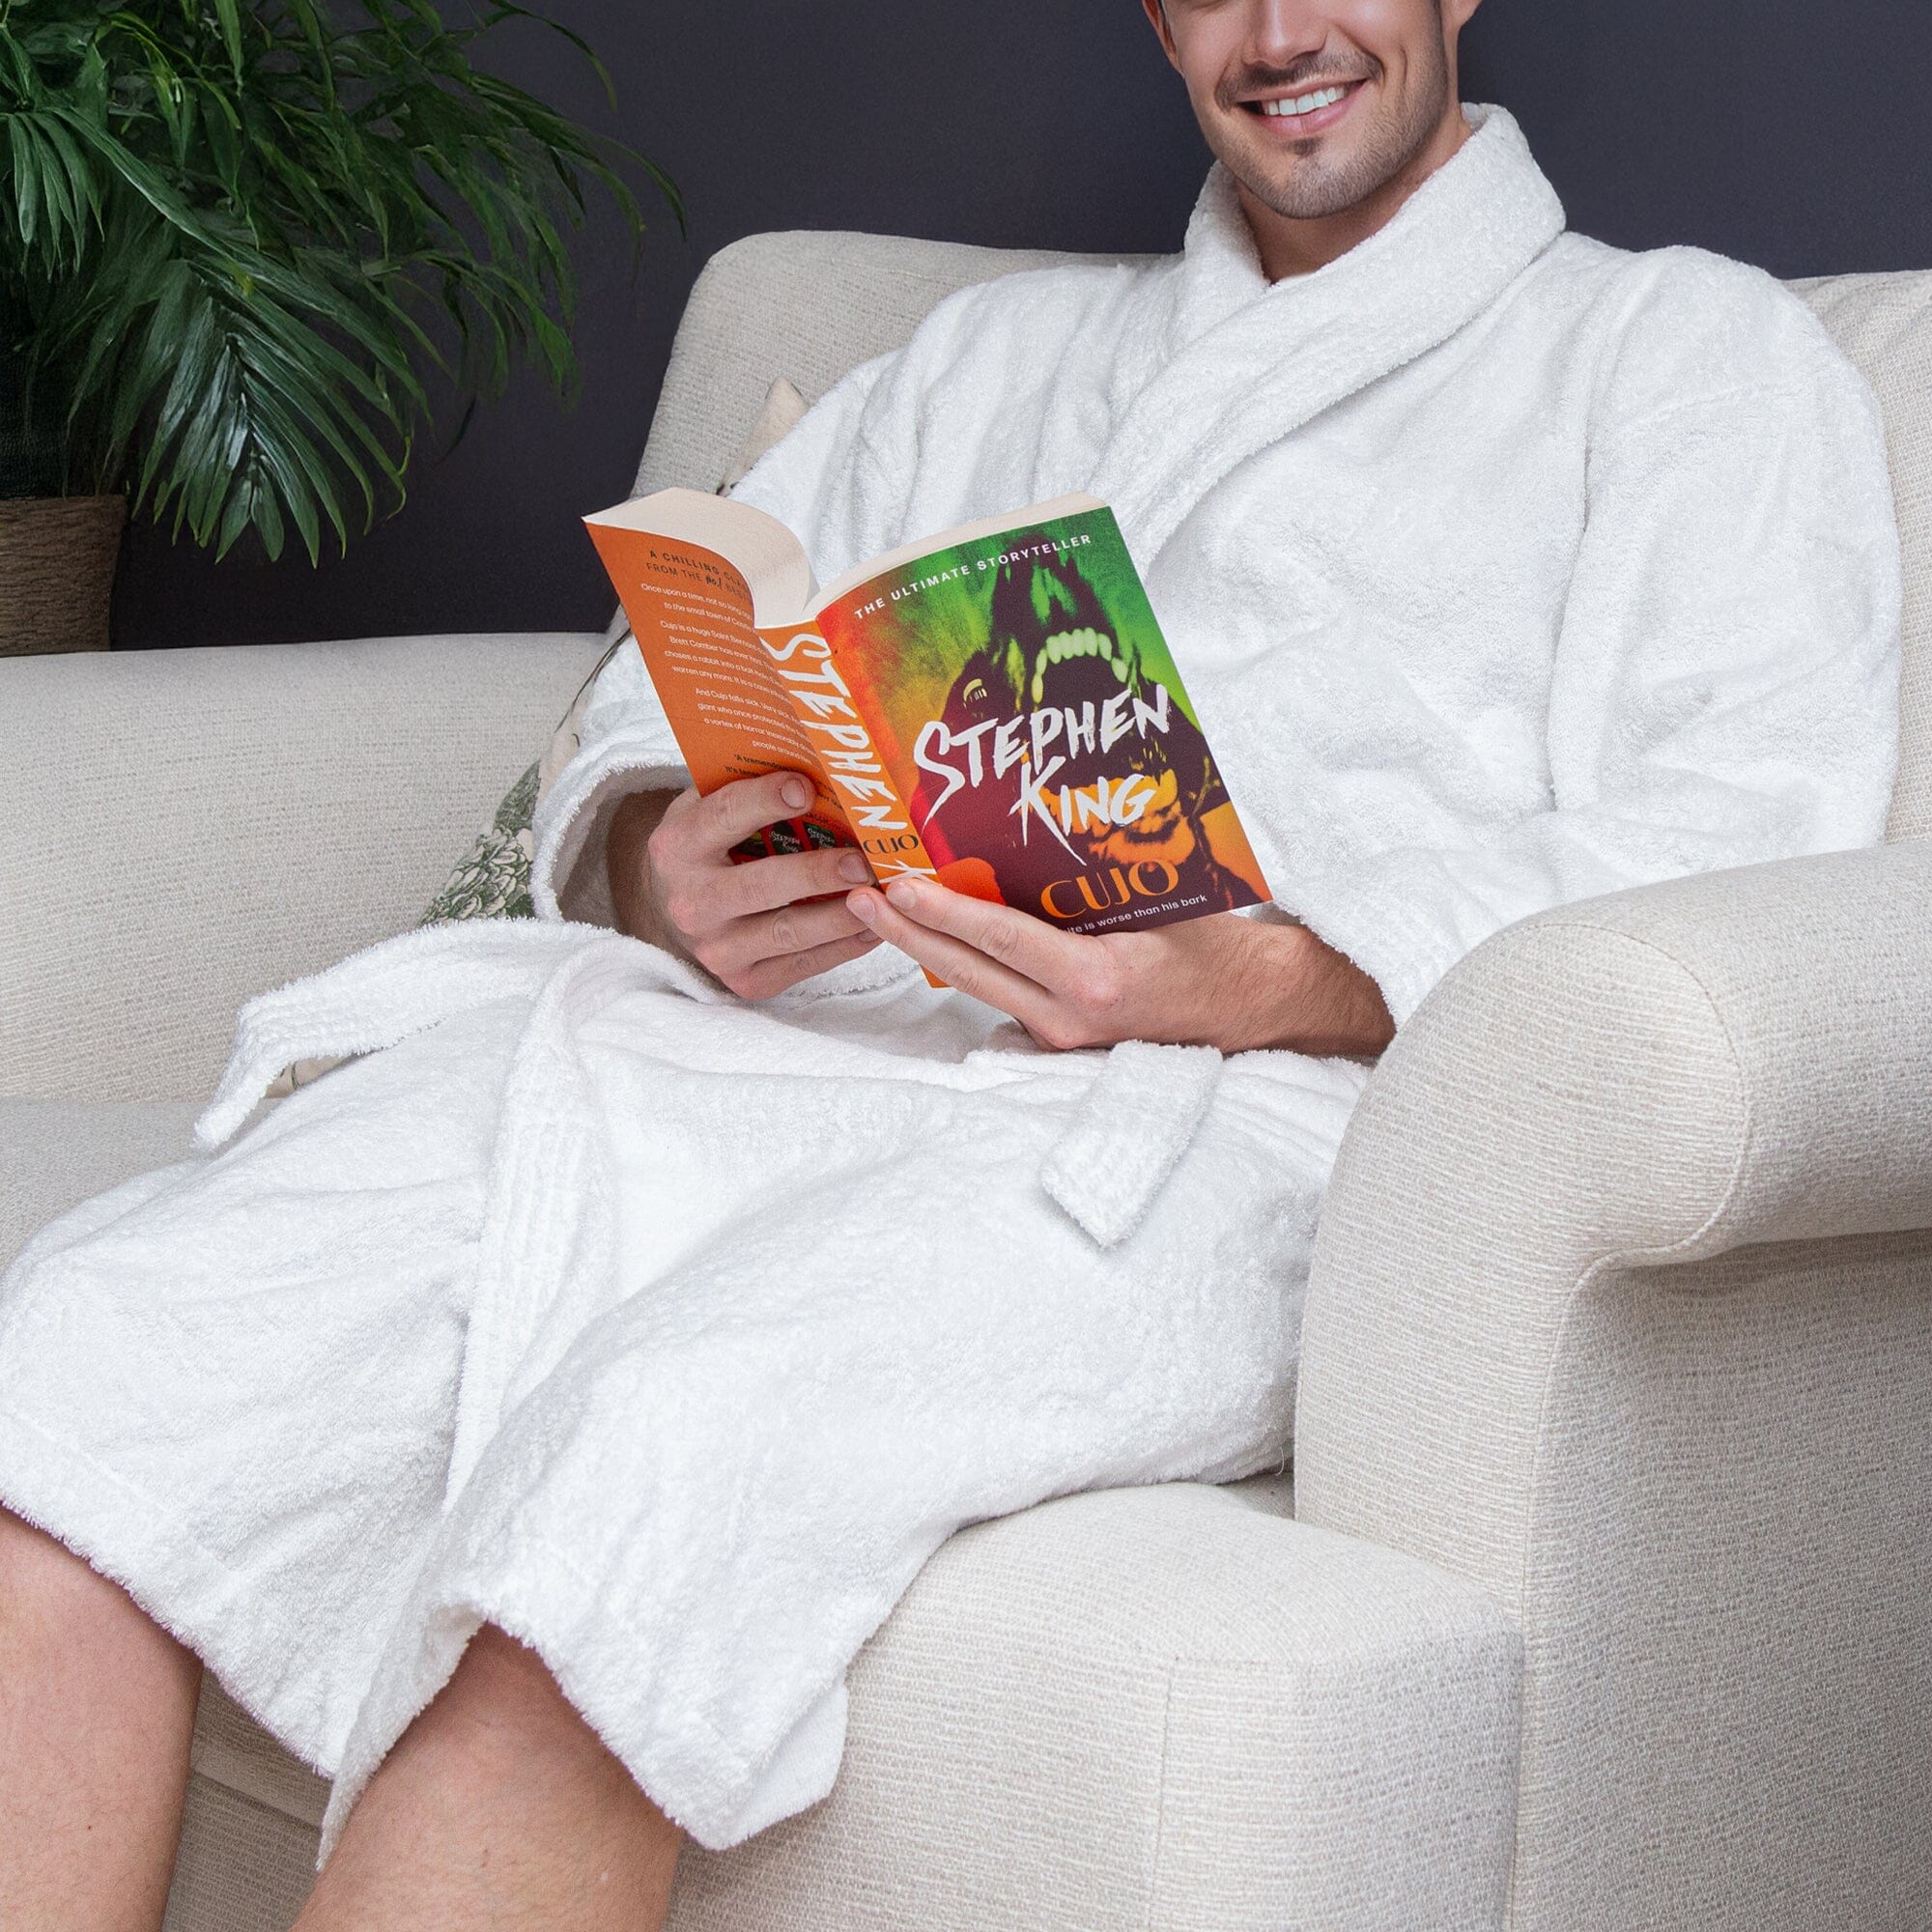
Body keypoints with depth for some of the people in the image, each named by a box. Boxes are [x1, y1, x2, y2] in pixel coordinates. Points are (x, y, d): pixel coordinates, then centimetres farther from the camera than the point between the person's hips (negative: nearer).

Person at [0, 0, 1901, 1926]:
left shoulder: (1689, 351, 18)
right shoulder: (1007, 350, 34)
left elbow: (1736, 887, 1)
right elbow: (653, 718, 25)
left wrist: (1273, 978, -16)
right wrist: (662, 865, -2)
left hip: (1226, 1119, -5)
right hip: (765, 1032, 5)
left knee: (639, 1461, -38)